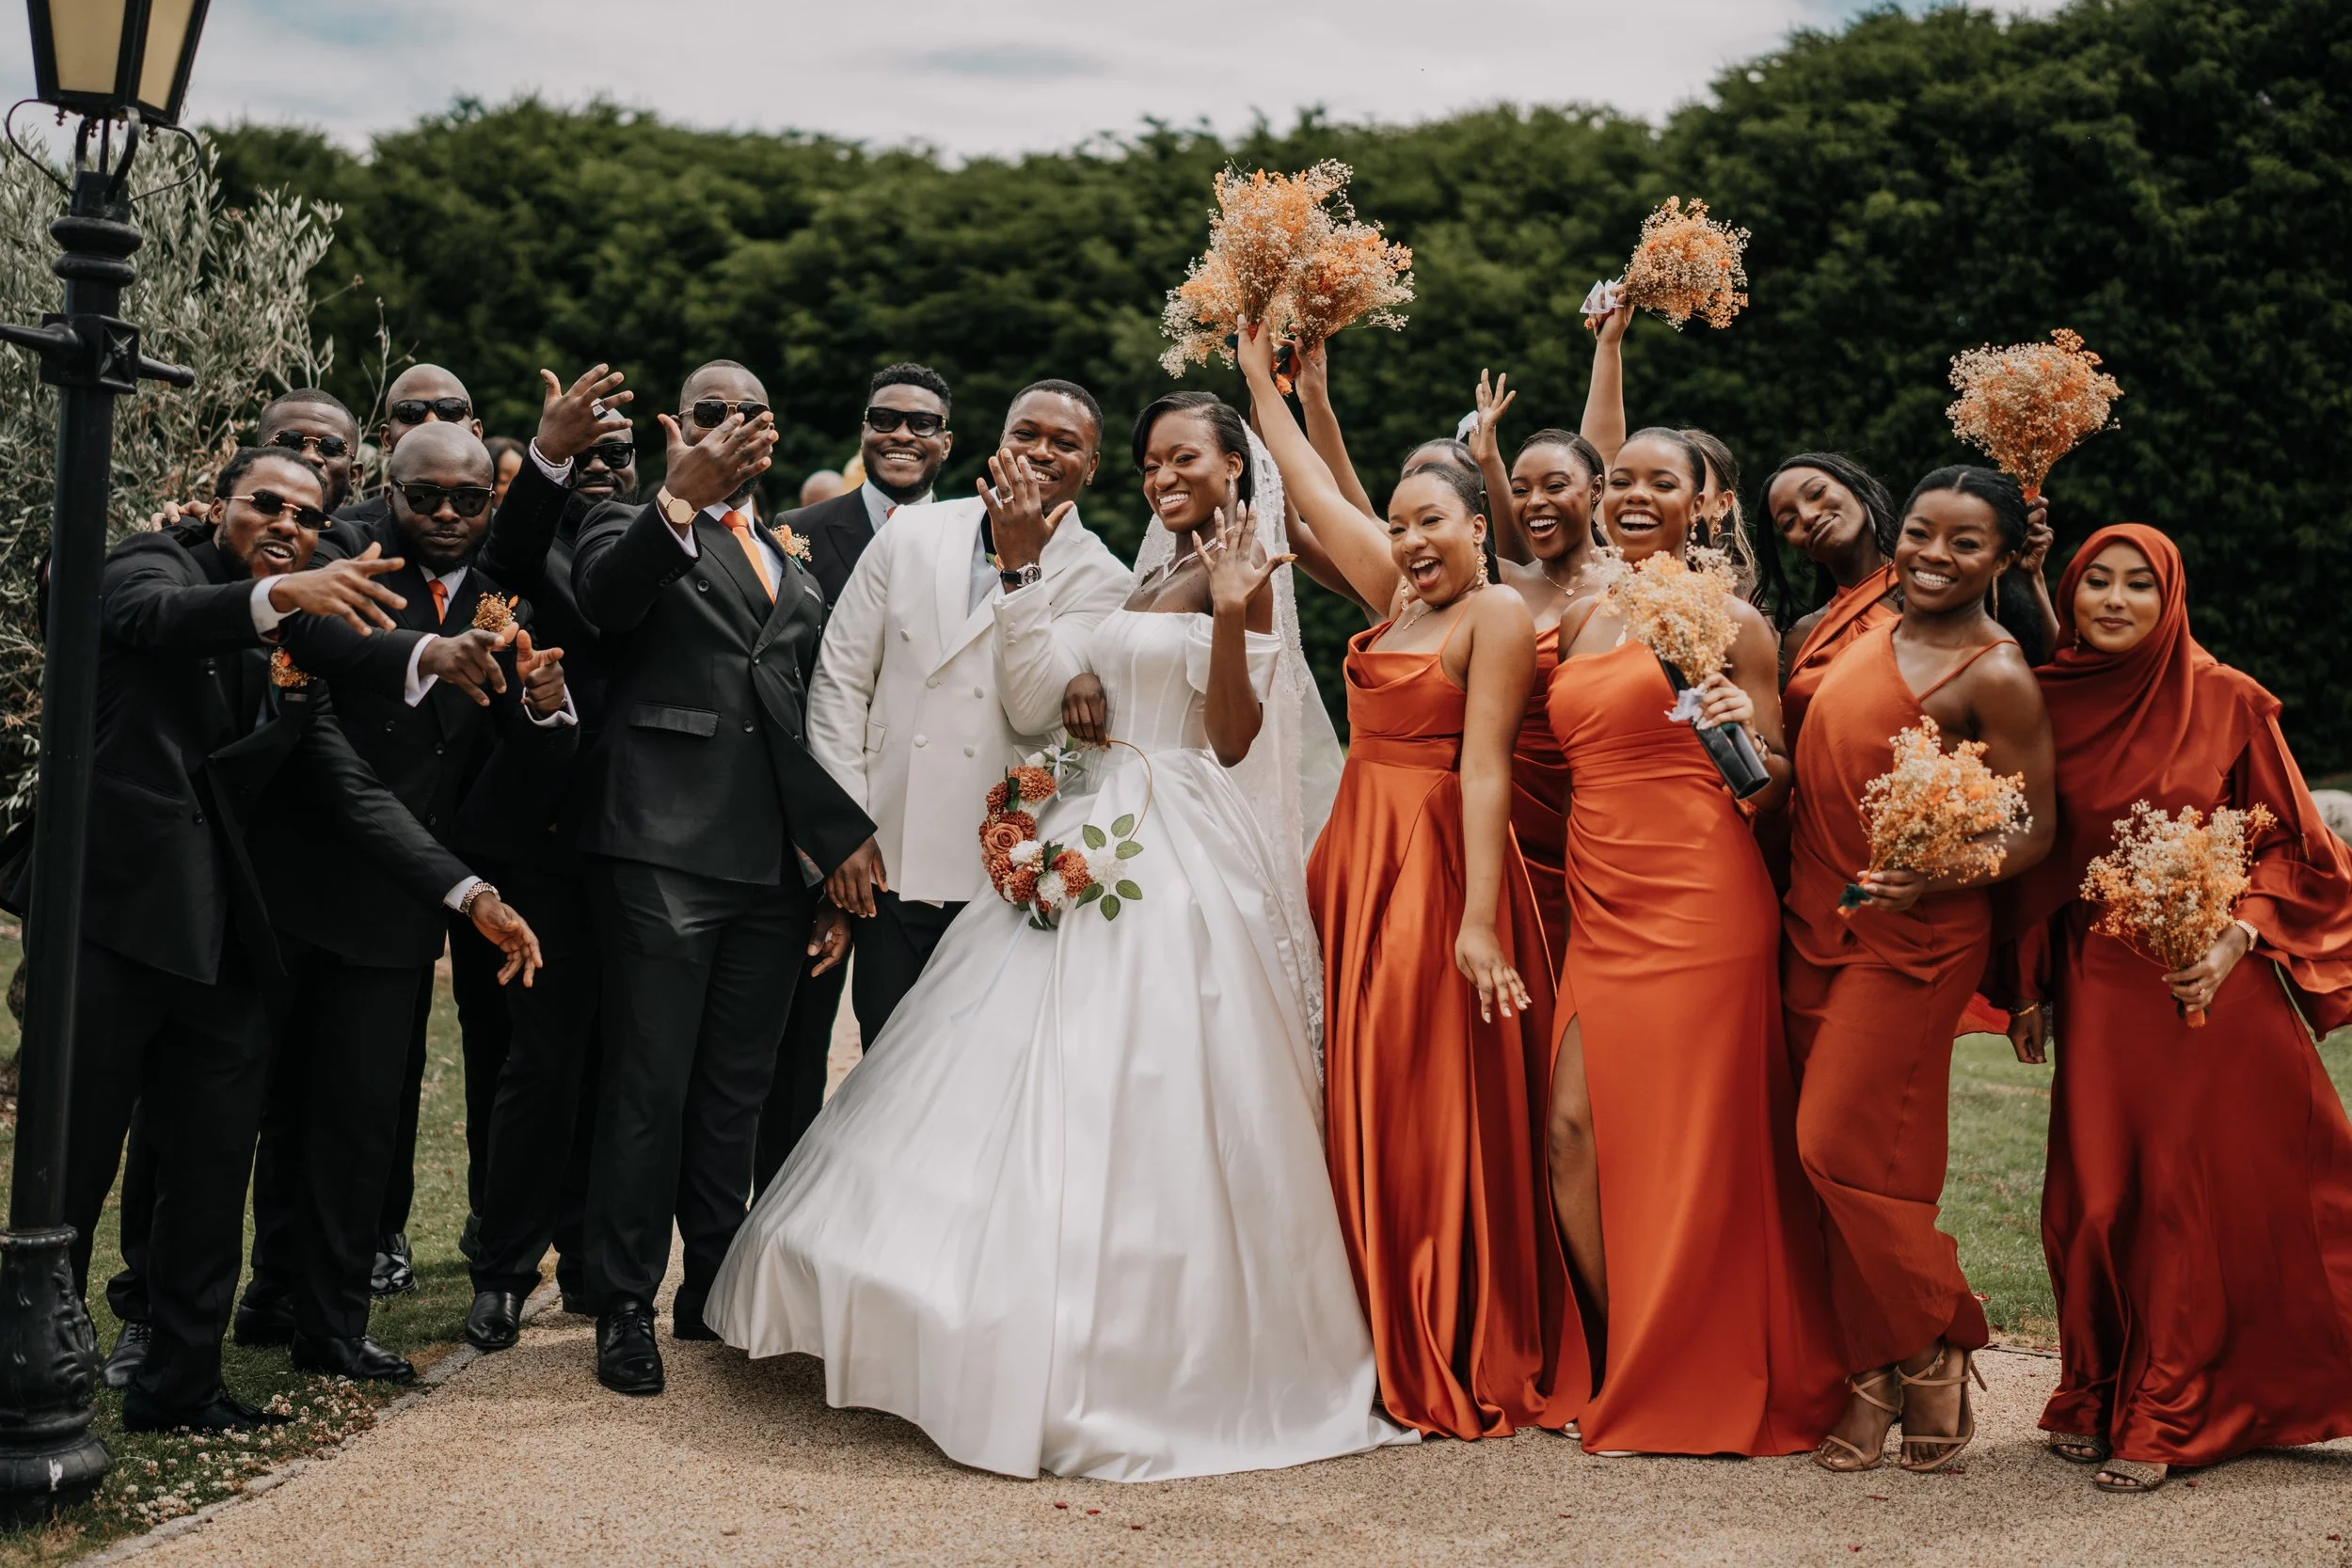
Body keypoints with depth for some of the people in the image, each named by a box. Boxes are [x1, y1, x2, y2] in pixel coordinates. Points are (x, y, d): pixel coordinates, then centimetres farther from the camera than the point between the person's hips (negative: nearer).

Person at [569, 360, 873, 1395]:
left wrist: (839, 868, 14)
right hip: (662, 853, -5)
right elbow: (604, 593, -20)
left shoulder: (796, 569, 22)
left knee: (736, 1093, 12)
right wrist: (680, 496, -36)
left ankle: (716, 1292, 24)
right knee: (648, 1089, -2)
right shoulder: (634, 528, 6)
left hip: (775, 870, 5)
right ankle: (624, 1309, 8)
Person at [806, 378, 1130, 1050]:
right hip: (888, 863, 2)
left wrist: (1020, 566, -17)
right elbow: (839, 679, 6)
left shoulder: (1098, 579, 0)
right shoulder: (910, 534, 6)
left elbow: (1035, 711, -12)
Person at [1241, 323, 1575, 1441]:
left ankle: (1465, 1368, 6)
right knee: (1360, 1108, 8)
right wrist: (1263, 378, 31)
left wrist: (1479, 917, -21)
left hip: (1436, 870, -8)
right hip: (1353, 864, 8)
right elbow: (1316, 493, 24)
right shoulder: (1400, 602, 14)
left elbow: (1483, 769, -16)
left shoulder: (1497, 615, -7)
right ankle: (1385, 1344, 17)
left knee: (1435, 1112, -4)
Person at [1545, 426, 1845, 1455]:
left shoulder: (1726, 619, 0)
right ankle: (1626, 1363, 14)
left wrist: (1745, 738, -20)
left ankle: (1694, 1389, 12)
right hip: (1601, 907, 6)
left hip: (1700, 899, -6)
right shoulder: (1579, 620, 16)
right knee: (1573, 1126, -2)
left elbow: (1777, 781, -1)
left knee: (1693, 1138, -2)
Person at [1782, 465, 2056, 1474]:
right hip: (1815, 925, 8)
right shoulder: (1870, 628, 11)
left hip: (1912, 938, -8)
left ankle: (1933, 1353, 11)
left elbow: (2032, 831, -12)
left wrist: (1941, 875, -27)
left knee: (1843, 1147, -9)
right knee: (1829, 1149, 7)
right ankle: (1874, 1377, 17)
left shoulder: (1996, 675, -12)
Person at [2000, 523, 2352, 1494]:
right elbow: (2032, 861, 10)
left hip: (2211, 985, -2)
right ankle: (2097, 1399, 19)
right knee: (2098, 1196, 2)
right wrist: (2028, 988, 9)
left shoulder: (2228, 703, -3)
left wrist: (2235, 940, -14)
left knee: (2199, 1188, 1)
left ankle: (2161, 1417, 14)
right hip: (2098, 987, 2)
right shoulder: (2049, 705, 3)